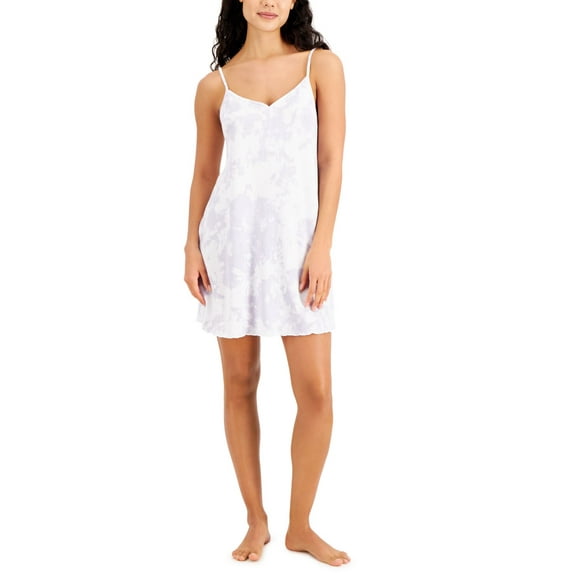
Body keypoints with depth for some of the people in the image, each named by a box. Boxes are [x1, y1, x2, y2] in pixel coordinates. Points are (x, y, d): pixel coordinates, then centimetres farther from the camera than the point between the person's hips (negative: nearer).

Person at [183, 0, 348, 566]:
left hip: (296, 238, -1)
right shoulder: (214, 85, 8)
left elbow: (331, 160, -1)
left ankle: (300, 526, 14)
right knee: (240, 384, 6)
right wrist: (192, 247, 2)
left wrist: (322, 245, -9)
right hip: (231, 237, 1)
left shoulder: (322, 65, 5)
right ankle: (256, 519, 22)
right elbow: (204, 173, 13)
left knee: (316, 391, -6)